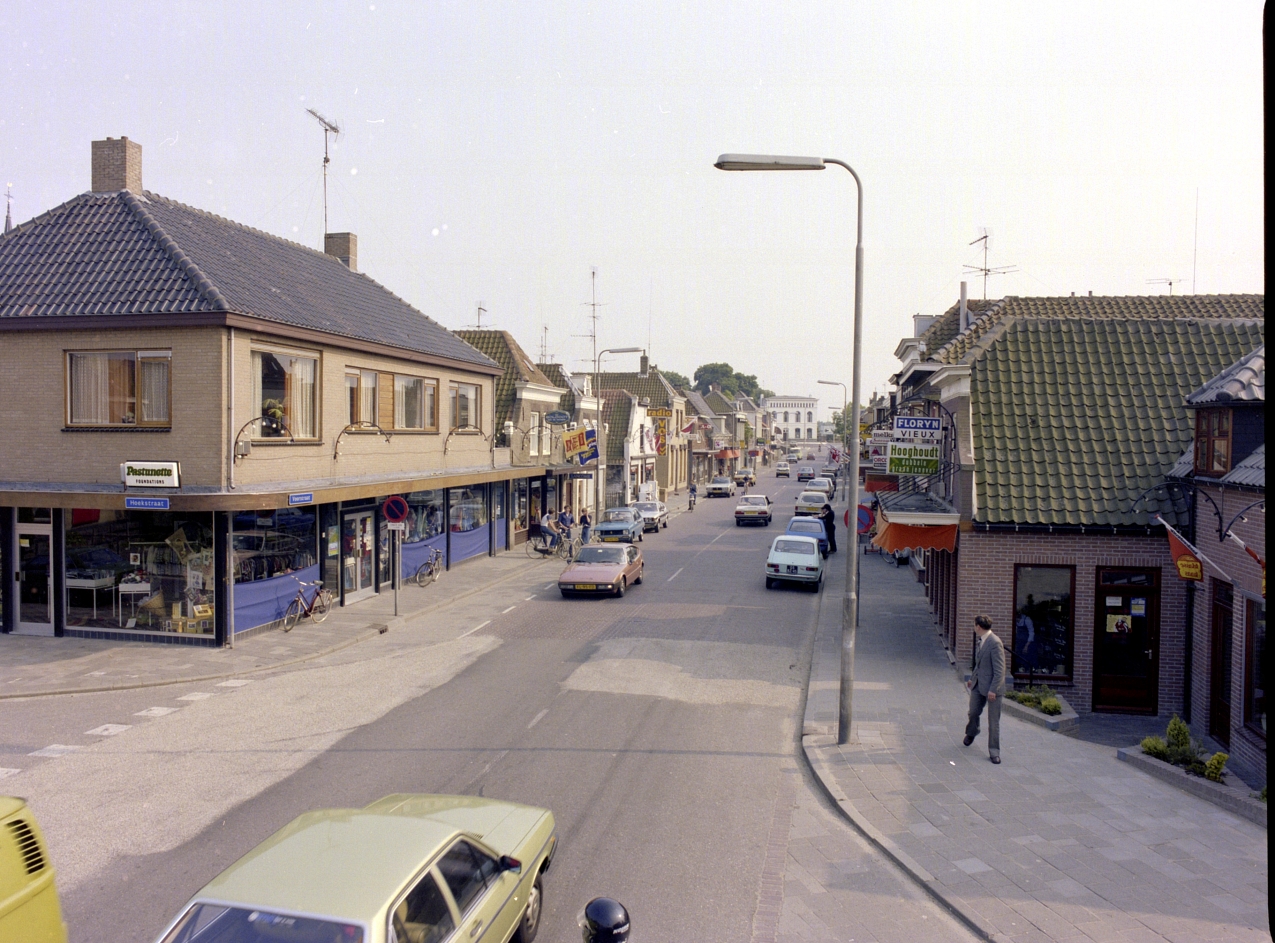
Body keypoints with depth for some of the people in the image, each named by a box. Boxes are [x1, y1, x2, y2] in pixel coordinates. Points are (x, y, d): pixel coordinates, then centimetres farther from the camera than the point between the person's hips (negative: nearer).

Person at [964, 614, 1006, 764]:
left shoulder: (995, 643, -21)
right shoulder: (981, 641, 7)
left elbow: (999, 669, -22)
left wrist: (993, 690, -22)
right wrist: (972, 678, 25)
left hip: (992, 686, -8)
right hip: (978, 684, 8)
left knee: (993, 721, 1)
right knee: (973, 712, 17)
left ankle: (994, 752, 11)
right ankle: (971, 733, 46)